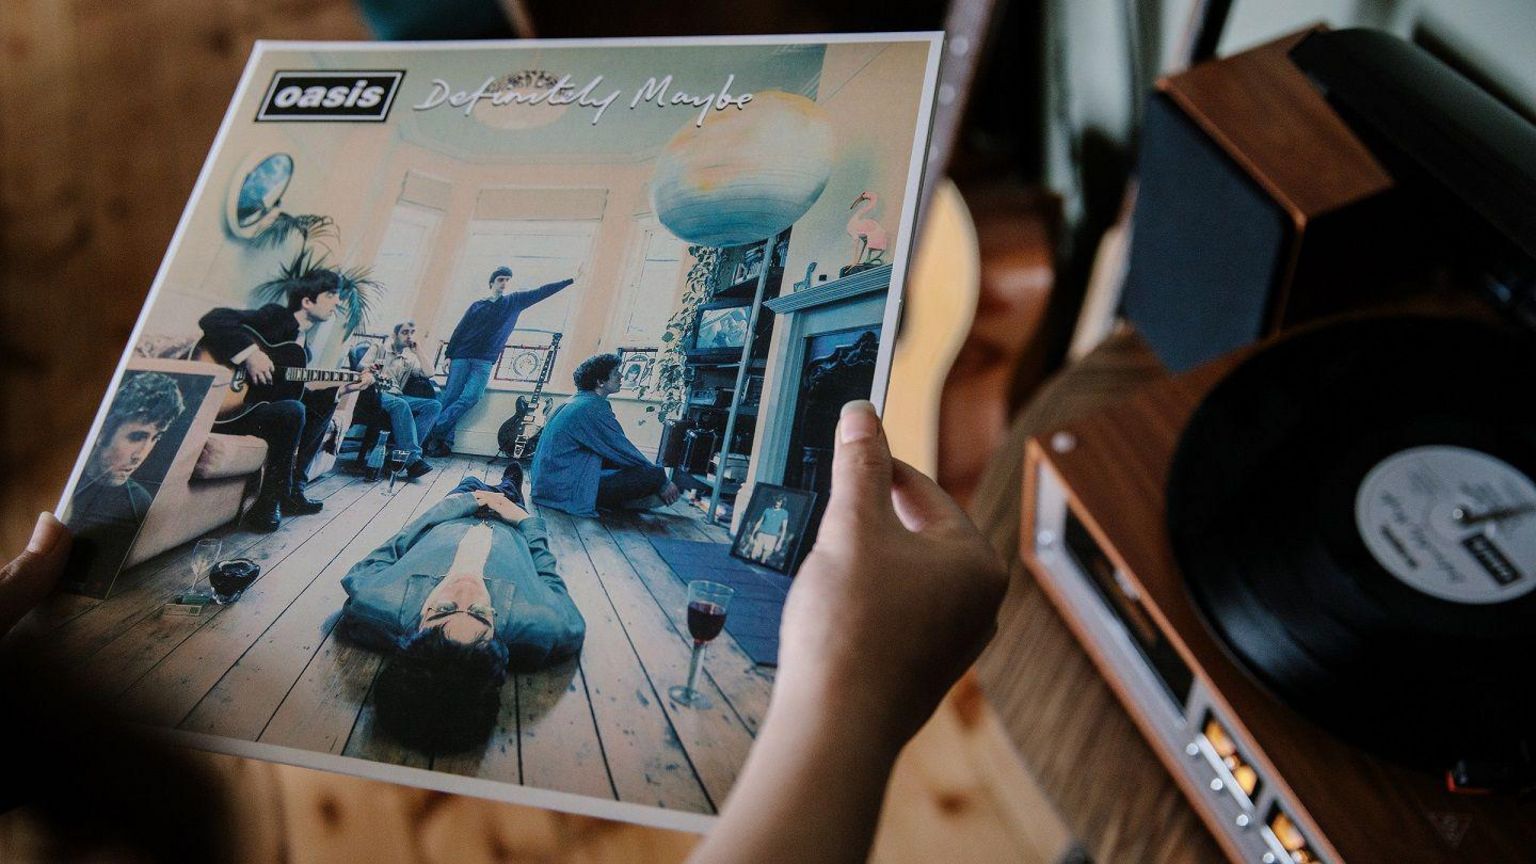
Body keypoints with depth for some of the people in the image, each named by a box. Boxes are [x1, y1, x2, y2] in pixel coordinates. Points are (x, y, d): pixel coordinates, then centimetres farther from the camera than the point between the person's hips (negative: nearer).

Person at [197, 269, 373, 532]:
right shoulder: (275, 316, -9)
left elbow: (299, 395, 11)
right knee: (293, 411, -31)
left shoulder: (303, 349, 15)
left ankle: (292, 491, 9)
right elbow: (213, 319, -20)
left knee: (322, 407, 15)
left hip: (259, 404, 10)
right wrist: (250, 353, -31)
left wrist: (343, 388, 5)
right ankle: (266, 506, -21)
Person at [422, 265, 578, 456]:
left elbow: (542, 292, 7)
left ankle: (433, 432, -17)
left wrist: (571, 280, 3)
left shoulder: (515, 301, 12)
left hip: (484, 362, 0)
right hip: (461, 357, 0)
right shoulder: (477, 305, 12)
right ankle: (444, 440, -9)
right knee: (450, 396, -9)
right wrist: (449, 355, 2)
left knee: (469, 398, -17)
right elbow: (459, 331, 11)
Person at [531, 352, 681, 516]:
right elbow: (625, 451, -10)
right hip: (566, 492, -11)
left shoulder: (574, 402, 15)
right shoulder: (594, 408, -14)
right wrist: (663, 482, 1)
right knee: (653, 475, -17)